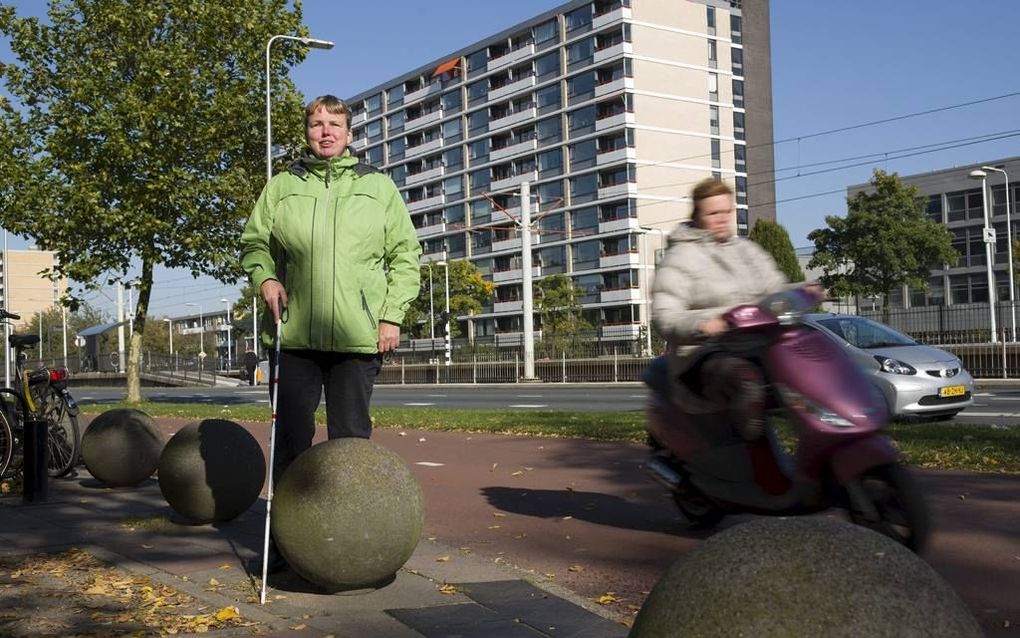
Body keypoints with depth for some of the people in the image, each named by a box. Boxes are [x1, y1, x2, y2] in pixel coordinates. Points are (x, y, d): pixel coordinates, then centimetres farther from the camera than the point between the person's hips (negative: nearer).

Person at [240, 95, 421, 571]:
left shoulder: (378, 186, 11)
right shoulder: (282, 186, 13)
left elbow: (406, 254, 9)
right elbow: (253, 242, 16)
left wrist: (392, 315, -1)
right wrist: (265, 278, -5)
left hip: (358, 335, -1)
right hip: (293, 334, 1)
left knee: (351, 439, 5)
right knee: (291, 439, 6)